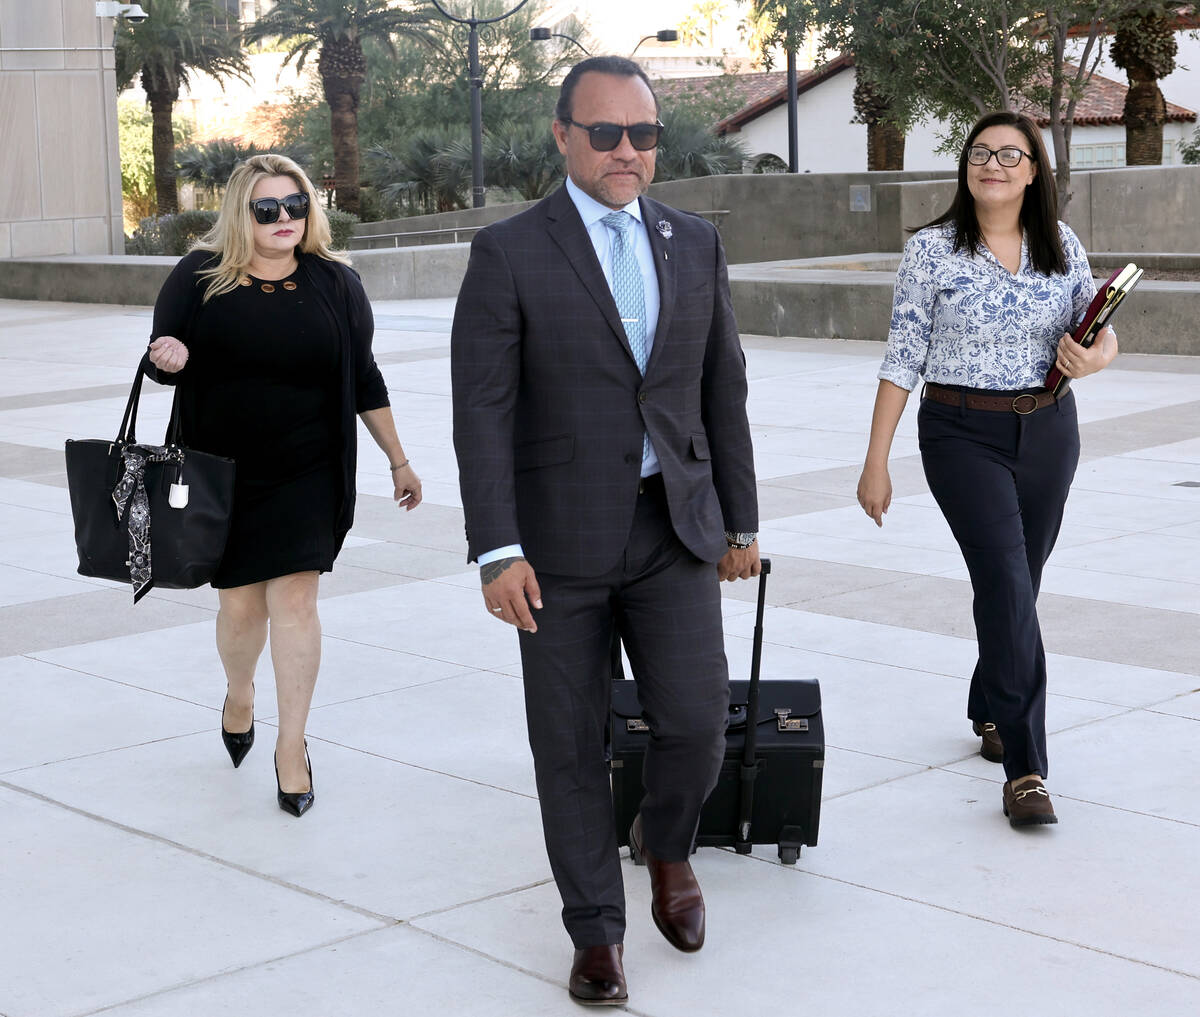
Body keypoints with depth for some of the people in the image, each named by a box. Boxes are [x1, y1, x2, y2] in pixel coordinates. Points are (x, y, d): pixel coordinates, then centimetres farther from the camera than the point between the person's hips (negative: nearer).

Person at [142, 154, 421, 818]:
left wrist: (398, 461, 12)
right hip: (223, 475, 0)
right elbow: (158, 359, 4)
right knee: (240, 604, 7)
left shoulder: (335, 283, 2)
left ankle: (291, 745, 4)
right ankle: (239, 697, 39)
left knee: (294, 600, -7)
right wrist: (166, 358, -21)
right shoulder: (201, 277, -3)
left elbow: (364, 380, 9)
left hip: (307, 474, 0)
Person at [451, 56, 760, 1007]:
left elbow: (723, 390, 11)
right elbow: (482, 412, -10)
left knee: (697, 721, -4)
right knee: (571, 745, 4)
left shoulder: (696, 243, 7)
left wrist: (741, 521, 11)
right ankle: (597, 929, 21)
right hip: (559, 538, -3)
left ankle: (667, 844, 29)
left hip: (674, 530, 3)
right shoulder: (508, 252, -6)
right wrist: (497, 552, -16)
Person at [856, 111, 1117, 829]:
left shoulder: (1062, 245, 4)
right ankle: (1025, 768, -13)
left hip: (1049, 431, 4)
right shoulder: (932, 250, -5)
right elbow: (903, 360, -4)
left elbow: (1103, 334, 9)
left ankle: (990, 714, 37)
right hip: (963, 433, -4)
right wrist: (877, 464, -6)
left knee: (1016, 584, 14)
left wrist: (1096, 357, -17)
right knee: (1009, 586, -13)